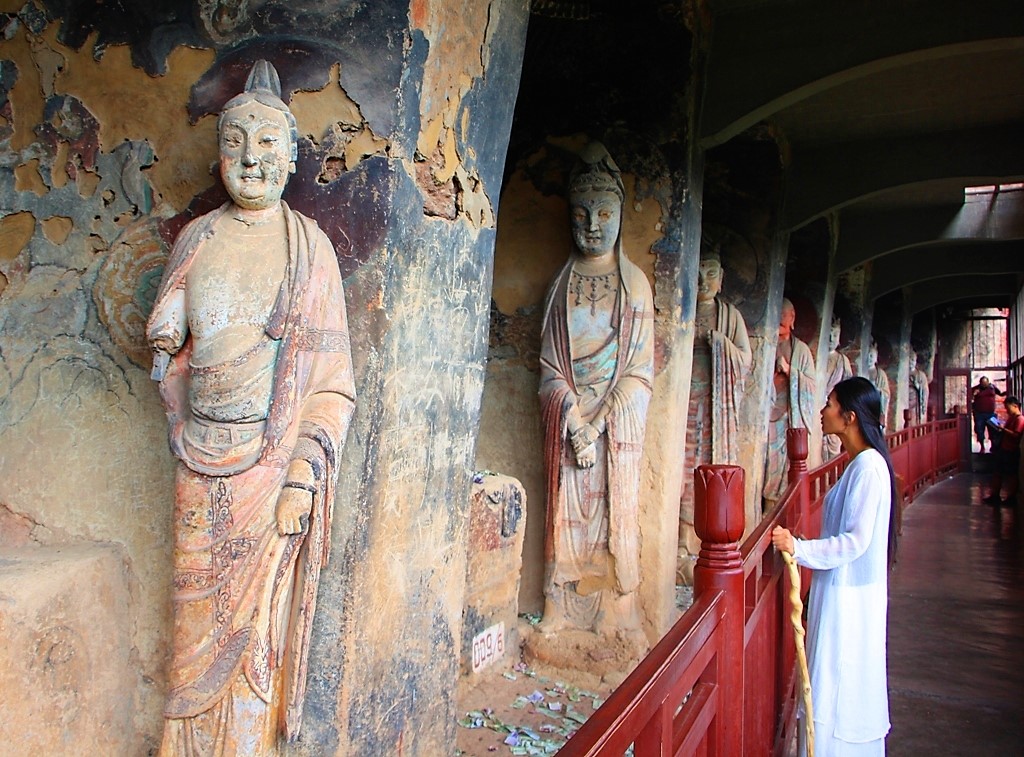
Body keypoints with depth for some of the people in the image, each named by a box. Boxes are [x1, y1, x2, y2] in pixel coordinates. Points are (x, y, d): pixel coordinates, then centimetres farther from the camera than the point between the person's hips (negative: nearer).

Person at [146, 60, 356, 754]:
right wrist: (180, 430, 5)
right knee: (198, 615, 13)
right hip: (201, 460, 4)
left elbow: (330, 377, -8)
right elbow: (168, 345, 15)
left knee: (254, 617, 7)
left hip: (269, 459, -3)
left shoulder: (308, 246, -5)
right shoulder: (197, 240, 6)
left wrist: (303, 477, -14)